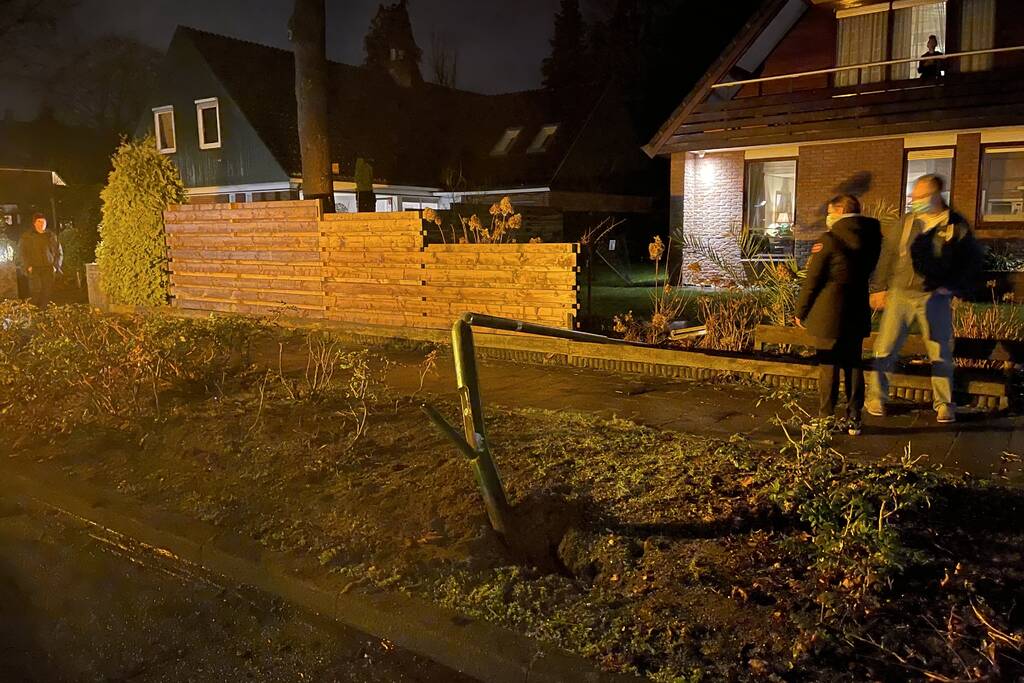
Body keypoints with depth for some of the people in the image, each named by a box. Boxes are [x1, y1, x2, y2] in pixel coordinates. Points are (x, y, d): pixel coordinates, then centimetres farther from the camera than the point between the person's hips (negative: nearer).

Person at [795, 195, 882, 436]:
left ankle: (826, 419, 8)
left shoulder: (829, 240, -13)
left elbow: (812, 280, -10)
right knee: (854, 366, 12)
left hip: (829, 315, -5)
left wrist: (801, 311, 0)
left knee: (828, 368, 2)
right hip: (858, 314, 6)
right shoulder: (870, 237, 4)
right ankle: (854, 419, 16)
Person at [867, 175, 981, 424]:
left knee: (940, 353, 6)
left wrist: (953, 286, -5)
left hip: (934, 298, -1)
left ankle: (944, 404, 19)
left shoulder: (956, 226, -1)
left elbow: (972, 260, 6)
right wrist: (879, 287, 5)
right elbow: (888, 252, 8)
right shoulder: (908, 221, 3)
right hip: (900, 294, 1)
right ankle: (876, 398, 13)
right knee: (885, 348, 1)